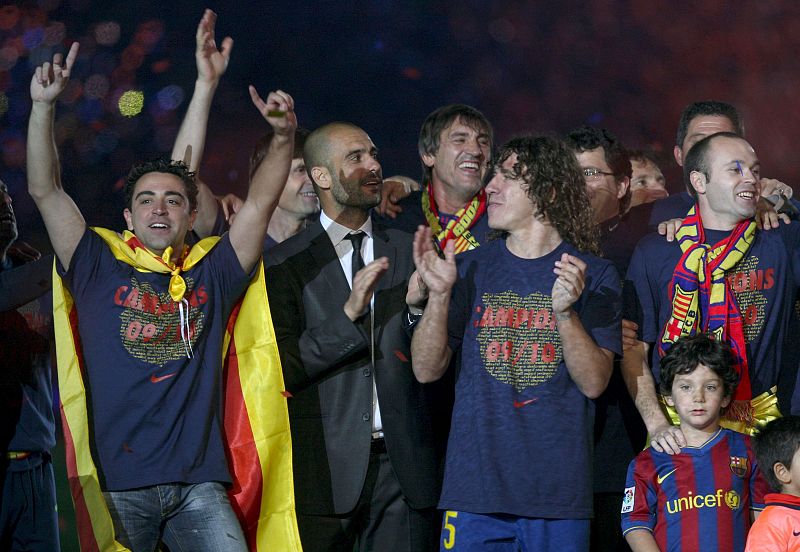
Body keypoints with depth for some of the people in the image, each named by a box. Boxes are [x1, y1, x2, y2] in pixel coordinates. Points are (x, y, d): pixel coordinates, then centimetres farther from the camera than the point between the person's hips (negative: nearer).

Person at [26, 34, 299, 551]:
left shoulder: (212, 274, 13)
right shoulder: (100, 270, 10)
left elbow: (260, 203, 6)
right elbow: (45, 191, 4)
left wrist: (283, 135, -8)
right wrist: (44, 106, -4)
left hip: (199, 483, 1)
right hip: (117, 484, -1)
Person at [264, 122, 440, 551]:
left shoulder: (411, 251, 10)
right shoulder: (286, 262, 2)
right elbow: (284, 365, -6)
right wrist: (349, 314, -16)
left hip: (404, 464, 2)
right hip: (328, 466, -2)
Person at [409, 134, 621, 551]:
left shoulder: (594, 276, 2)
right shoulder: (471, 268, 8)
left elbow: (594, 383, -5)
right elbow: (427, 370, 4)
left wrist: (565, 311, -20)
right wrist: (438, 295, -10)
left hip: (559, 491, -1)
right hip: (475, 488, 2)